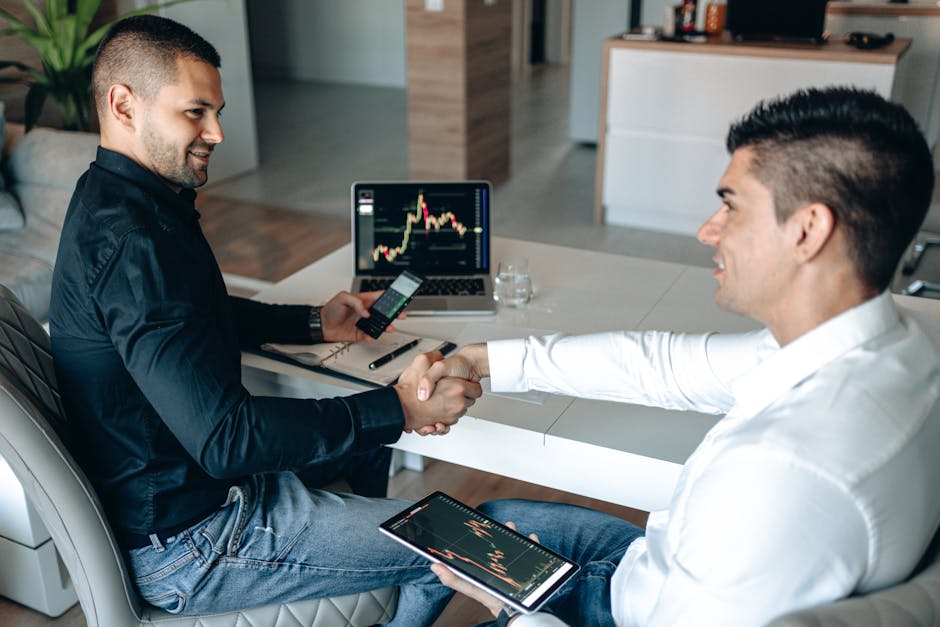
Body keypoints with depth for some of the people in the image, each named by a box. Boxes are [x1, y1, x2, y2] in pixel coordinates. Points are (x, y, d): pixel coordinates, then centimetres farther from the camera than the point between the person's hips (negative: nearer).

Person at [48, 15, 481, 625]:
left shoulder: (111, 201, 4)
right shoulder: (131, 241, -30)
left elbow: (202, 316, 20)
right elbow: (224, 437, -34)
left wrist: (315, 323, 9)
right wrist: (399, 408, -29)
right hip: (184, 542, -10)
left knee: (369, 429, 26)